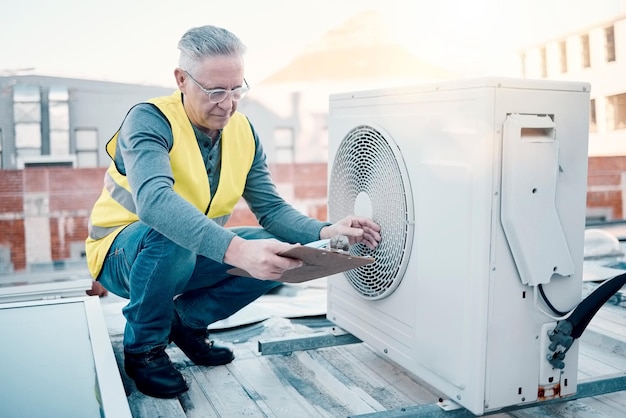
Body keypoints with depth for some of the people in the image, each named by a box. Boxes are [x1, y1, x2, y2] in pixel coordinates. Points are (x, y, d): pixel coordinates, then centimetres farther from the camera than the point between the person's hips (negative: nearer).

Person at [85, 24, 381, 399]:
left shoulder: (244, 132, -5)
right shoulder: (149, 121, -24)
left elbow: (271, 209, -6)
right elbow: (154, 201, -43)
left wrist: (324, 233, -26)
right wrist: (235, 250, -56)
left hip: (193, 255, 6)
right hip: (124, 253, -5)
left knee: (282, 255, -13)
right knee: (170, 237, -38)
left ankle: (188, 320, 7)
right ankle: (144, 347, -10)